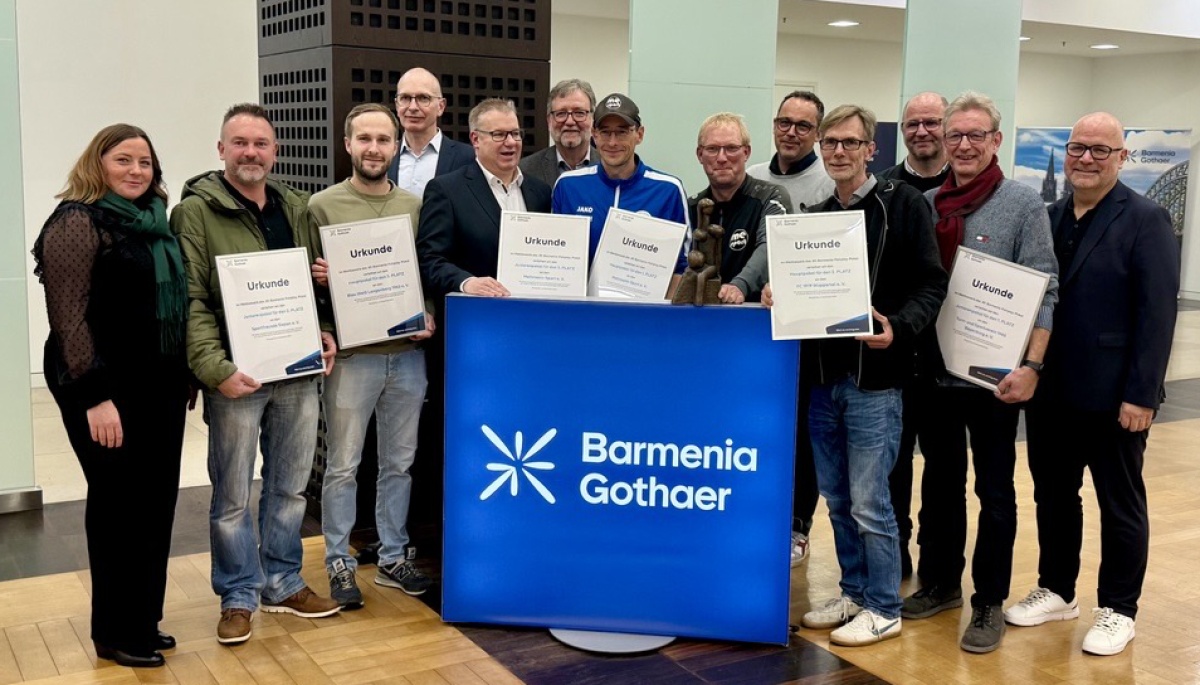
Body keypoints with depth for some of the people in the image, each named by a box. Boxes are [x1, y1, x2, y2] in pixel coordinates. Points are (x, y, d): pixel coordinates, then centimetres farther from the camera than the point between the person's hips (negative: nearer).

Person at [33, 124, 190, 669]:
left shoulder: (155, 222, 13)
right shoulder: (78, 222, -10)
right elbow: (69, 317, -16)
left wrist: (183, 377, 15)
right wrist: (95, 397, -21)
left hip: (159, 387, 8)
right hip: (106, 391, -7)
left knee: (156, 504, 11)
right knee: (119, 506, 1)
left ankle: (143, 622, 24)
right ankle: (116, 634, 15)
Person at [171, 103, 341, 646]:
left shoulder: (297, 208, 11)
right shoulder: (195, 212, -7)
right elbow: (190, 301, -13)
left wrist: (324, 333, 4)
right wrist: (215, 367, -22)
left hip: (298, 371, 5)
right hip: (236, 376, -5)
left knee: (289, 486, 15)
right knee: (233, 494, 6)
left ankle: (283, 585, 31)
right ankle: (237, 597, 22)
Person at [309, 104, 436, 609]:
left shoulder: (415, 206, 8)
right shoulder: (323, 205, -2)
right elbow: (306, 276, 1)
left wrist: (430, 317, -2)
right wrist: (319, 278, -20)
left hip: (408, 354, 3)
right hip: (351, 355, -3)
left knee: (399, 463, 13)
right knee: (343, 466, 4)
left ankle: (393, 558, 26)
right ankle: (339, 564, 18)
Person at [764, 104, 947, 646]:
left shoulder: (902, 204, -4)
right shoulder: (816, 215, 15)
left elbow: (932, 284, -8)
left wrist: (897, 329, -23)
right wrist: (778, 296, -3)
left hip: (874, 379, -6)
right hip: (822, 377, 6)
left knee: (869, 504, -1)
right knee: (836, 499, 13)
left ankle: (883, 608, 14)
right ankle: (854, 592, 28)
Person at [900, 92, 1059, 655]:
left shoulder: (1023, 204, -5)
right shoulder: (926, 205, 6)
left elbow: (1042, 291, -10)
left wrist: (1031, 365, -17)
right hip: (933, 370, 4)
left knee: (994, 491, 7)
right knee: (940, 481, 17)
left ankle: (989, 603, 19)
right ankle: (939, 582, 32)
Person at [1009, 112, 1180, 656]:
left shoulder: (1145, 221, -8)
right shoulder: (1048, 217, 9)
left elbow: (1157, 314, -13)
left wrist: (1140, 394, -18)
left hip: (1113, 394, -5)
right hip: (1050, 388, 6)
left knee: (1119, 503, 8)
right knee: (1053, 494, 15)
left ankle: (1118, 610, 21)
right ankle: (1057, 591, 31)